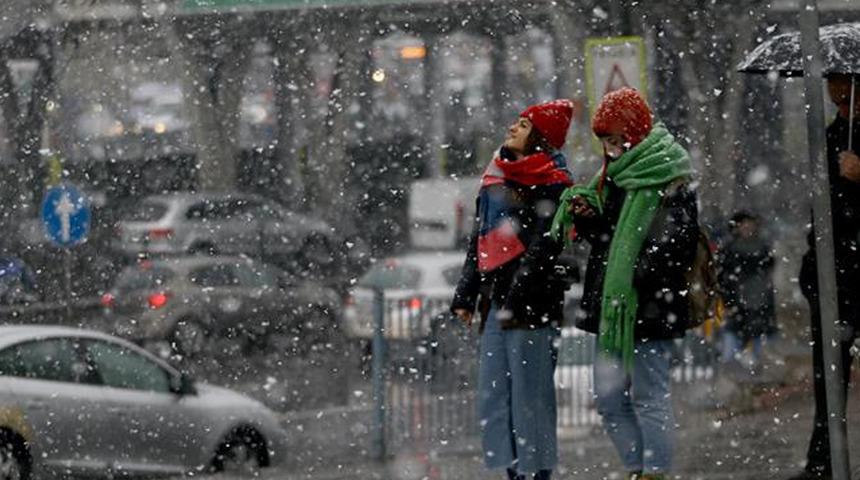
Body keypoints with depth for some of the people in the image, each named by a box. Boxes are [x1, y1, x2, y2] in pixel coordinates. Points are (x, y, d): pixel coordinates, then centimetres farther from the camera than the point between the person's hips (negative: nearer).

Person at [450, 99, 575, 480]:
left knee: (530, 394, -7)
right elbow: (478, 243, 23)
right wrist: (465, 296, 17)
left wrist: (516, 301, -19)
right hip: (495, 300, 8)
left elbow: (541, 248, -13)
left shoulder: (549, 184, -5)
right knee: (493, 395, 7)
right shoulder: (495, 179, 20)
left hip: (530, 304, -8)